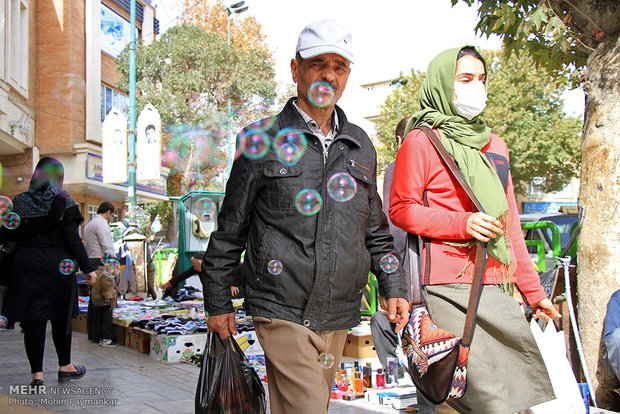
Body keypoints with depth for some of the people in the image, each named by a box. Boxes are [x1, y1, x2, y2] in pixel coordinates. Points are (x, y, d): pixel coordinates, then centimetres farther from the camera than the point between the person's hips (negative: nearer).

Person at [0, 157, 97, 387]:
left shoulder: (19, 202, 1)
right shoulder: (63, 202, -7)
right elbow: (72, 239, -10)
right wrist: (88, 268, -6)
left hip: (26, 264, 1)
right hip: (57, 265, -1)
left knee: (33, 319, 4)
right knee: (60, 317, 13)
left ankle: (37, 374, 4)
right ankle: (65, 367, 26)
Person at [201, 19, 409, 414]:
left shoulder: (361, 146, 13)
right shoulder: (262, 140, 0)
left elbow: (375, 230, 20)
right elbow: (230, 229, 4)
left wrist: (393, 288, 10)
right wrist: (218, 303, 5)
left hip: (338, 316, 5)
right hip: (283, 311, -4)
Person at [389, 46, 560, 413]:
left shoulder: (495, 146, 21)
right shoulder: (421, 141, 1)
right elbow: (400, 210, -3)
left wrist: (533, 290, 21)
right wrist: (462, 223, -17)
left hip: (498, 288, 7)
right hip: (450, 287, -6)